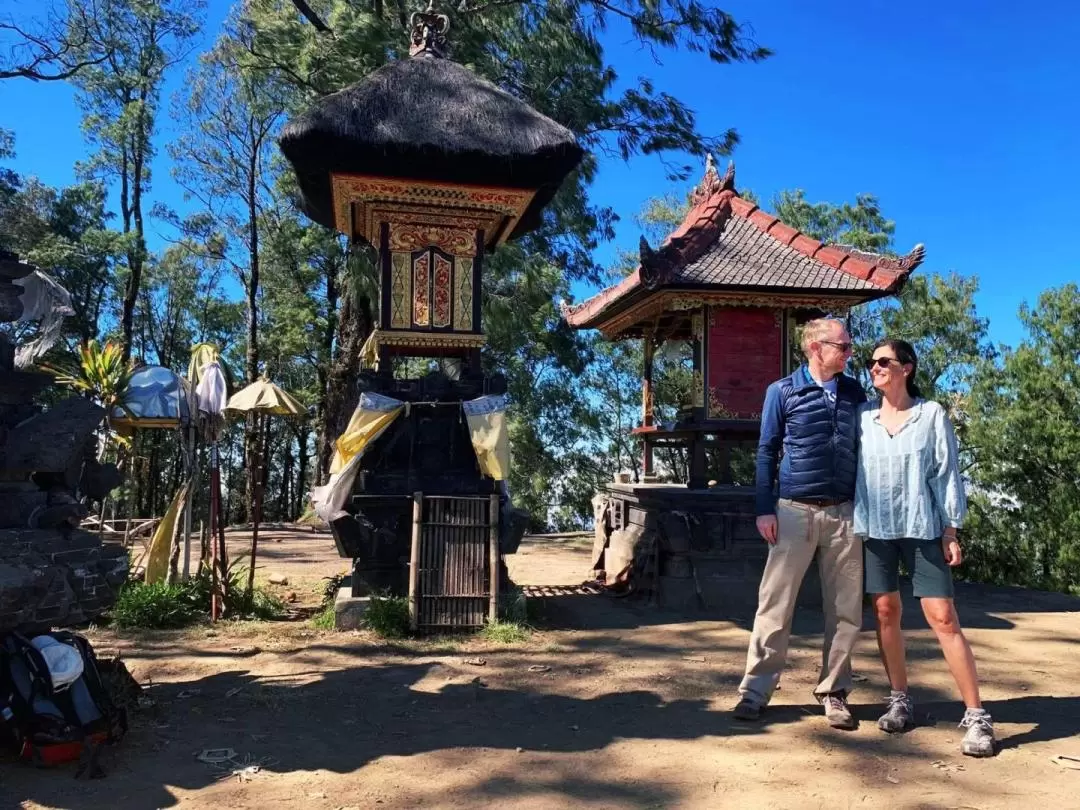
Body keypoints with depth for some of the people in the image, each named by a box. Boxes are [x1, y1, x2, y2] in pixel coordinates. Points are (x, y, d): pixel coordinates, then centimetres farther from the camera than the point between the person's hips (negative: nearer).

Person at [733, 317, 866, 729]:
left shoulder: (855, 393, 9)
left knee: (845, 609, 7)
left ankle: (834, 692, 21)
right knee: (775, 603, 0)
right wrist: (765, 509, -5)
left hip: (844, 513, 3)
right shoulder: (782, 391, 0)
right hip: (795, 511, -3)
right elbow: (766, 452, 1)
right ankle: (755, 690, 10)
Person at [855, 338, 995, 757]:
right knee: (886, 613, 7)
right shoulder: (862, 416, 6)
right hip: (875, 528, 3)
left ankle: (976, 715, 4)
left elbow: (946, 473, 0)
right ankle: (900, 701, 20)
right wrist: (851, 521, 3)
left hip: (922, 528, -2)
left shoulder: (932, 414, 0)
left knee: (943, 618, -4)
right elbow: (849, 467, 7)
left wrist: (951, 529, -4)